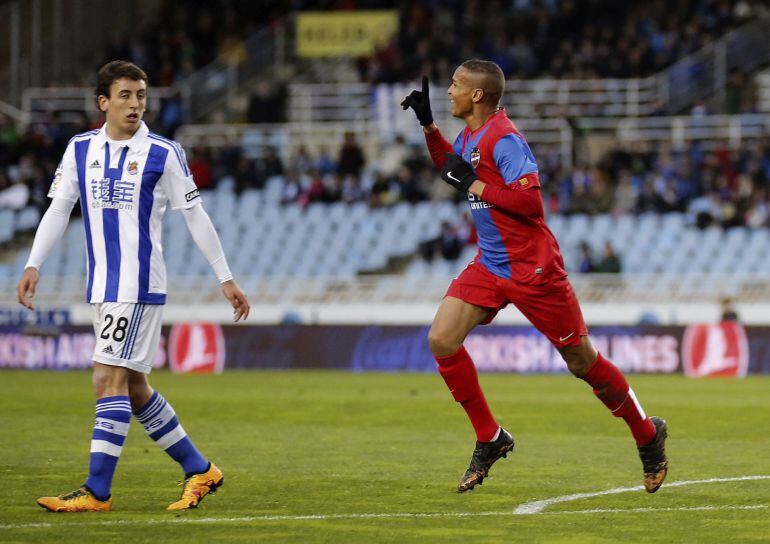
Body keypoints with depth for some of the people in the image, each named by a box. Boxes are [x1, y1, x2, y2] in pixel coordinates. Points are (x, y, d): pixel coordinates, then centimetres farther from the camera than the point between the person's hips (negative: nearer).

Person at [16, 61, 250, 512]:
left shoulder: (163, 153, -5)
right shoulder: (81, 149, 8)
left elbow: (195, 216, 0)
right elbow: (59, 209, 9)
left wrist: (226, 278, 1)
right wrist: (34, 265, -2)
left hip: (139, 284, -6)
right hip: (102, 285, 6)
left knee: (110, 380, -13)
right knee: (134, 388, 10)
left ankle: (97, 491, -12)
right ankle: (200, 470, 22)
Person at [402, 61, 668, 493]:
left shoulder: (503, 138, -19)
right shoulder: (470, 135, 8)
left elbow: (530, 201, -26)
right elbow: (449, 166, 32)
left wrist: (472, 185, -21)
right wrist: (427, 123, 19)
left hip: (532, 270, -8)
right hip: (490, 266, 8)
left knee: (582, 361, 1)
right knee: (442, 340, -8)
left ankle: (648, 434, 22)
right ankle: (490, 440, 4)